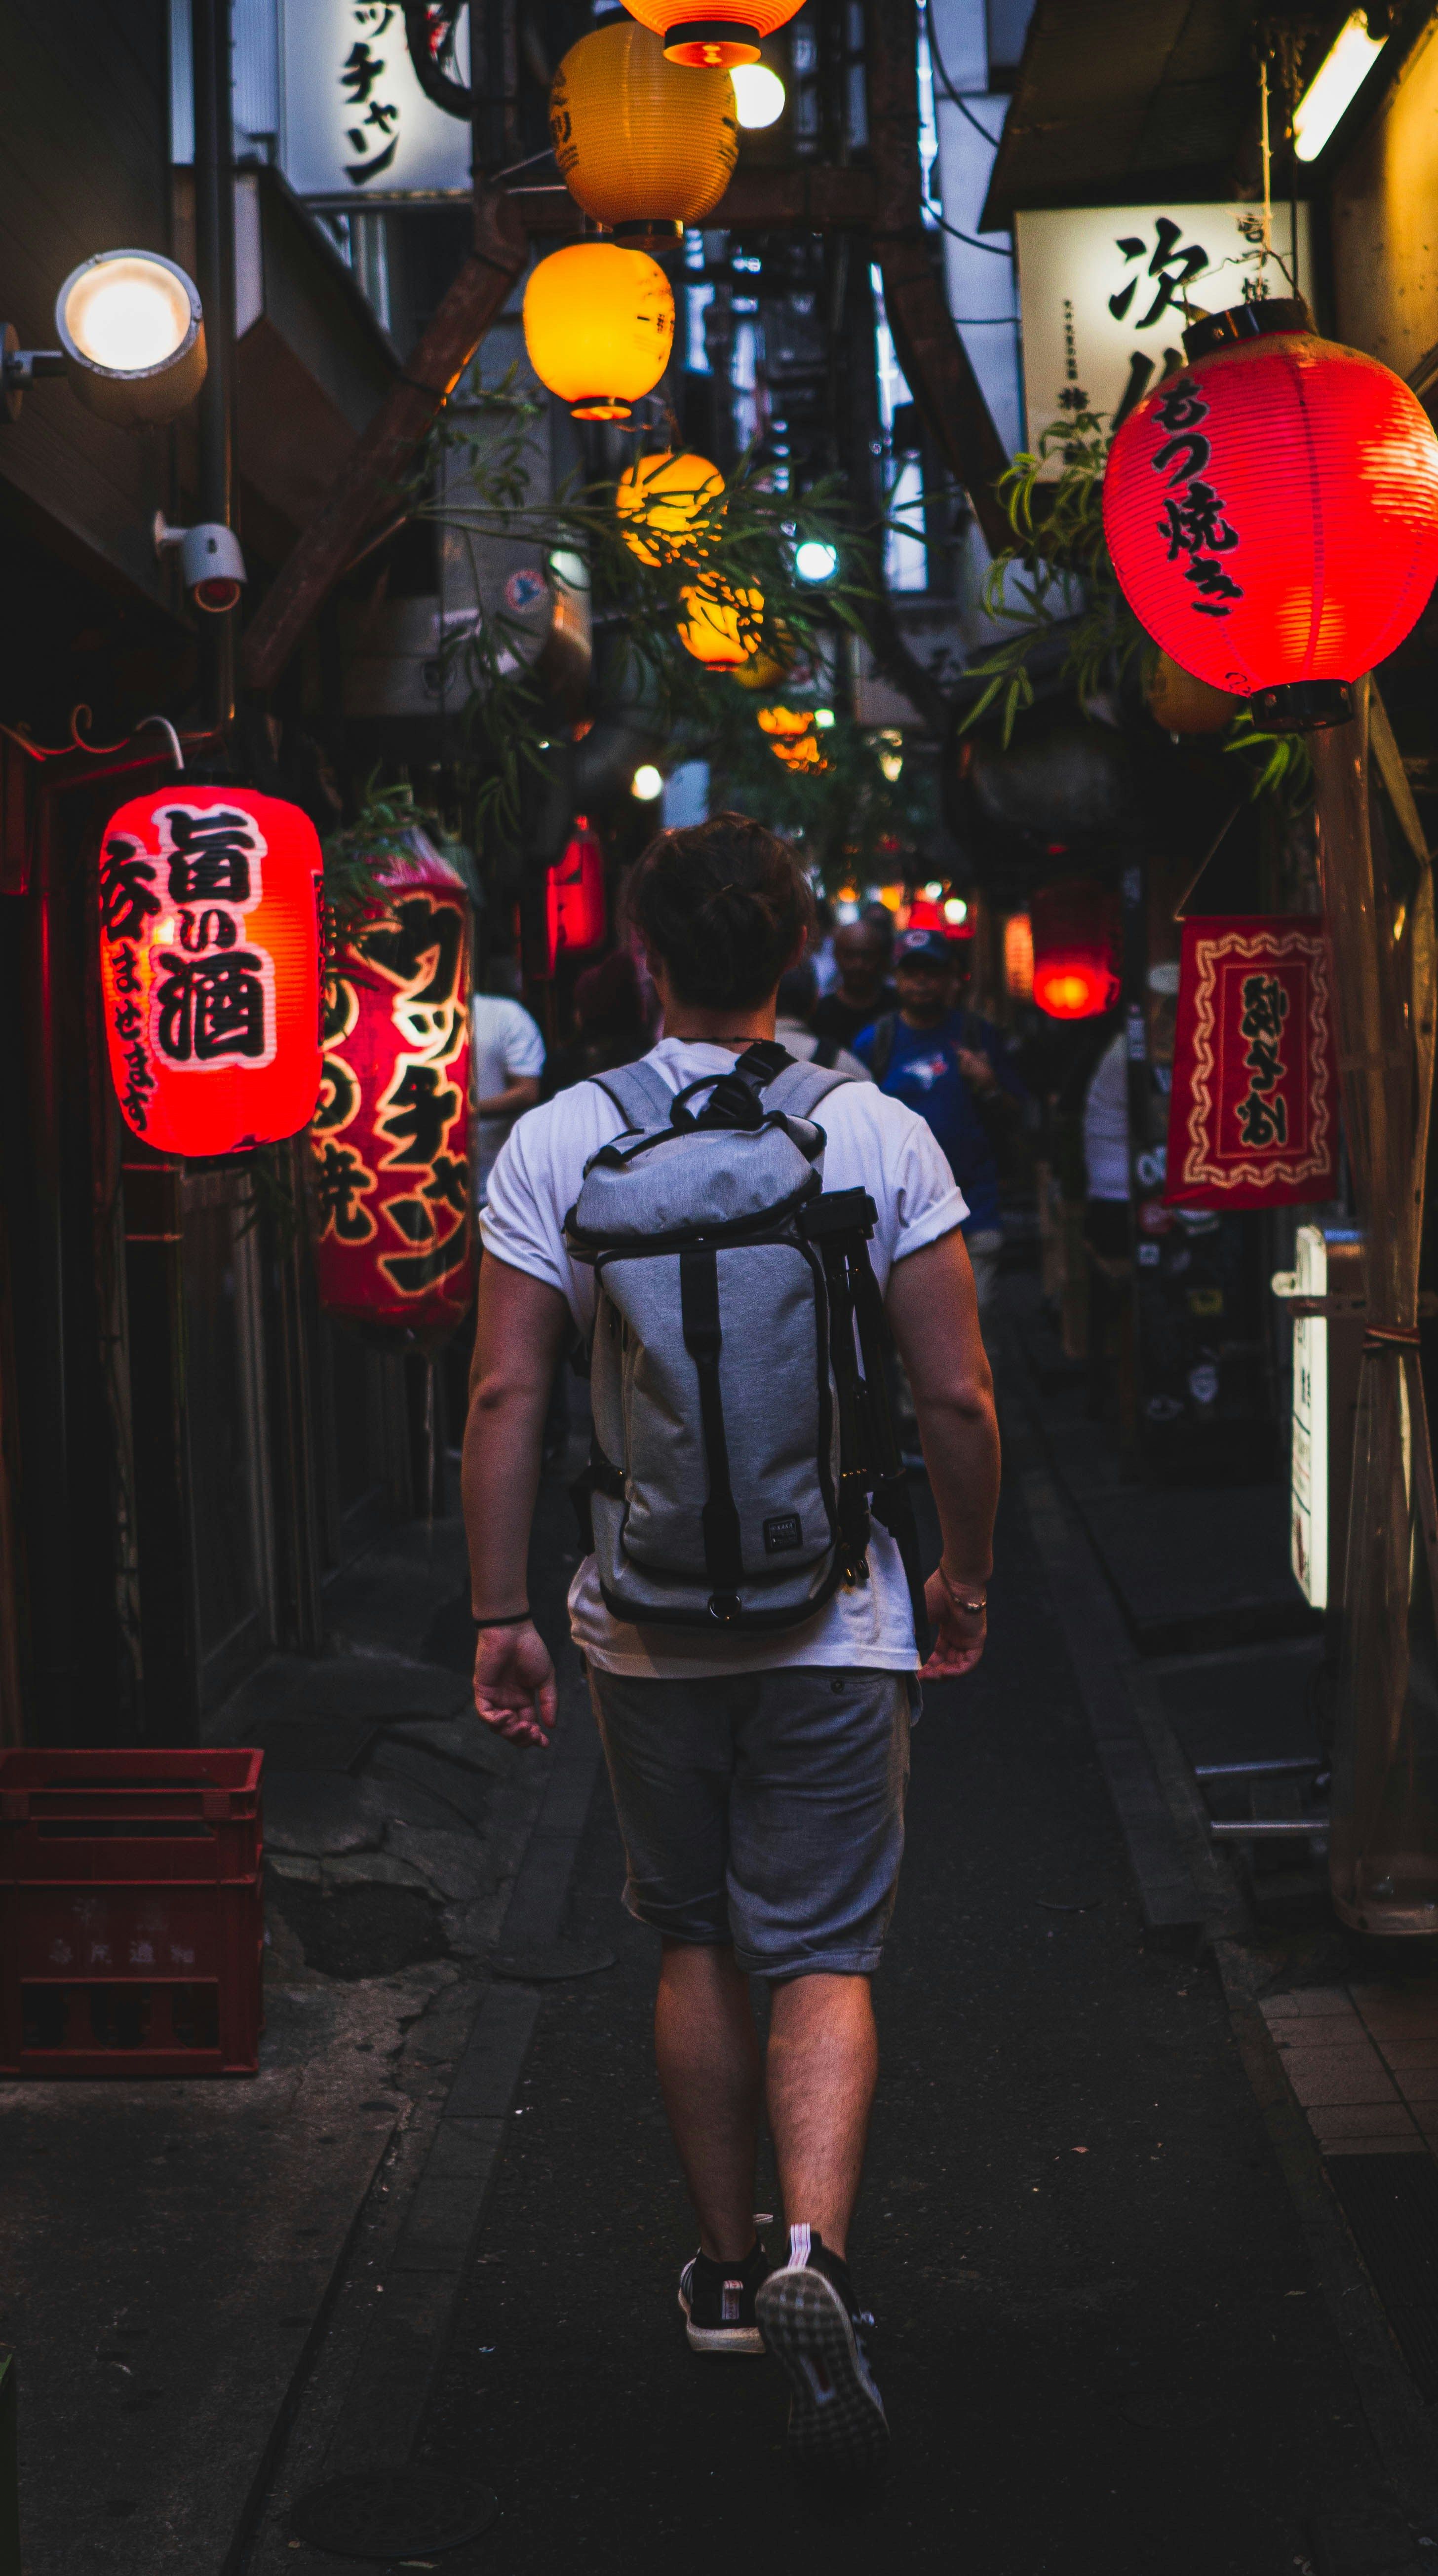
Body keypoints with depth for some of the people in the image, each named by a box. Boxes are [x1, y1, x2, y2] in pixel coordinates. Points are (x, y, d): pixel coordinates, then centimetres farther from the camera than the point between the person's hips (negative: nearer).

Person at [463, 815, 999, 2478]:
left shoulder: (557, 1142, -5)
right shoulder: (880, 1137, -6)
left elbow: (504, 1395, -7)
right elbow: (958, 1397, -6)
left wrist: (498, 1617, 0)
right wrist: (965, 1576, 9)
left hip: (645, 1624, 1)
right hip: (833, 1624, -1)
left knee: (694, 1945, 17)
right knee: (823, 1957, 4)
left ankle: (724, 2270, 27)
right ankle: (814, 2252, -17)